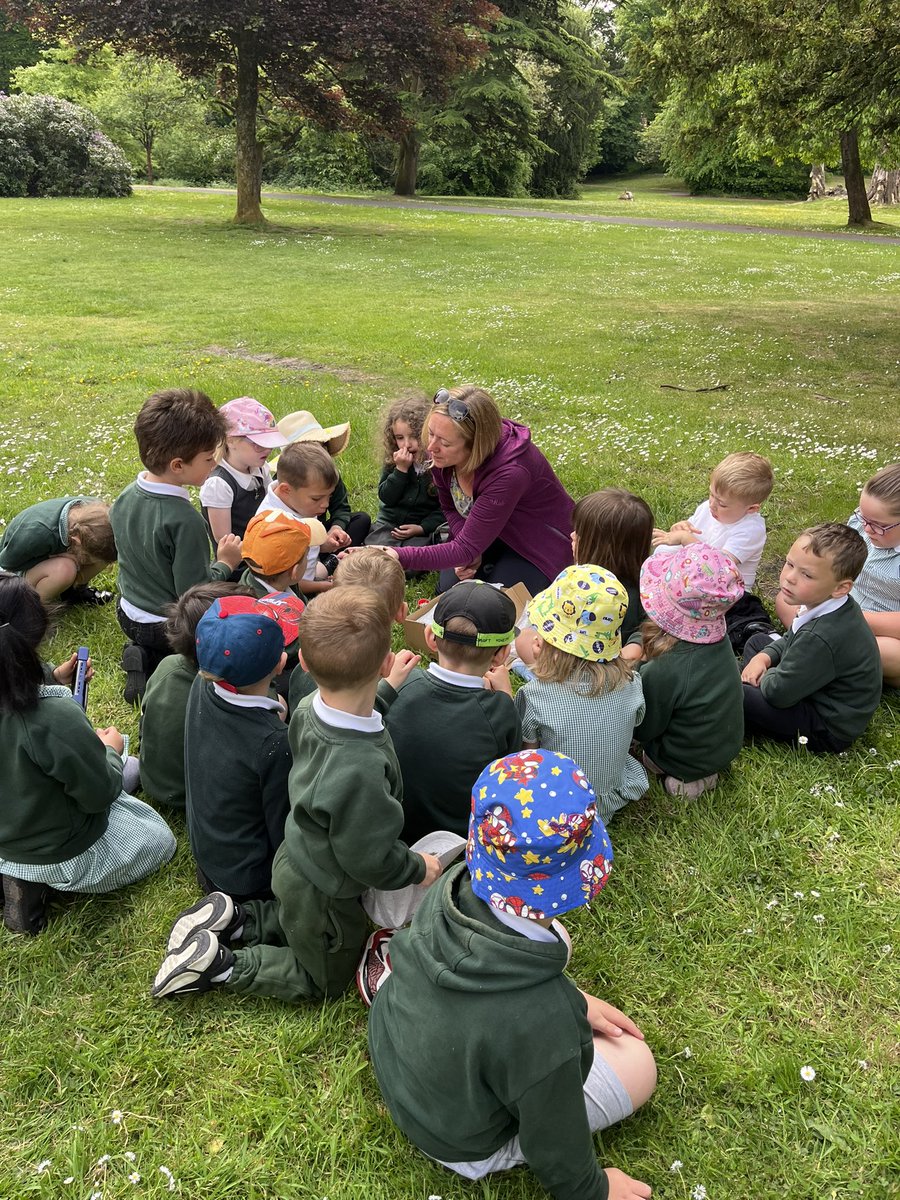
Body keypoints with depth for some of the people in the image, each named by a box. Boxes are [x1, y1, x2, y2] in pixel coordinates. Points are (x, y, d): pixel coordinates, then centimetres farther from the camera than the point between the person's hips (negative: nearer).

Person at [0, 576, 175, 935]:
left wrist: (57, 681, 0)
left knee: (129, 768, 26)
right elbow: (100, 794, -22)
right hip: (64, 853, -6)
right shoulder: (57, 719, -38)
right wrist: (110, 750, -4)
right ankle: (36, 879, 3)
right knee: (159, 839, 22)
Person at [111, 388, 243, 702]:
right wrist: (226, 563, -11)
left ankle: (146, 660, 5)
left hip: (129, 615, 8)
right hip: (170, 627, -8)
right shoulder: (184, 520, -32)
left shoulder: (125, 497, -6)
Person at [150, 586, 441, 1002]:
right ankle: (220, 965, 12)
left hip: (295, 859, 7)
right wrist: (418, 868, -11)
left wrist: (387, 690, 10)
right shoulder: (361, 771, -44)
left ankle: (231, 917, 21)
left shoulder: (310, 709, -20)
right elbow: (370, 859, -29)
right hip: (324, 895, -7)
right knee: (324, 979, 23)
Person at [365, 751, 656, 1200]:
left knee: (554, 938, 13)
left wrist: (573, 1001, 8)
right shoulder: (544, 1024, -41)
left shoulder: (453, 887, -27)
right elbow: (553, 1138, -19)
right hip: (461, 1141, -4)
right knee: (635, 1065, 8)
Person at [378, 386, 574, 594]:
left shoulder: (509, 472, -40)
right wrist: (469, 549, -18)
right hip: (495, 533, 6)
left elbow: (466, 548, -38)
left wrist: (400, 556, -48)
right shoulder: (440, 454, -20)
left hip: (543, 543, -6)